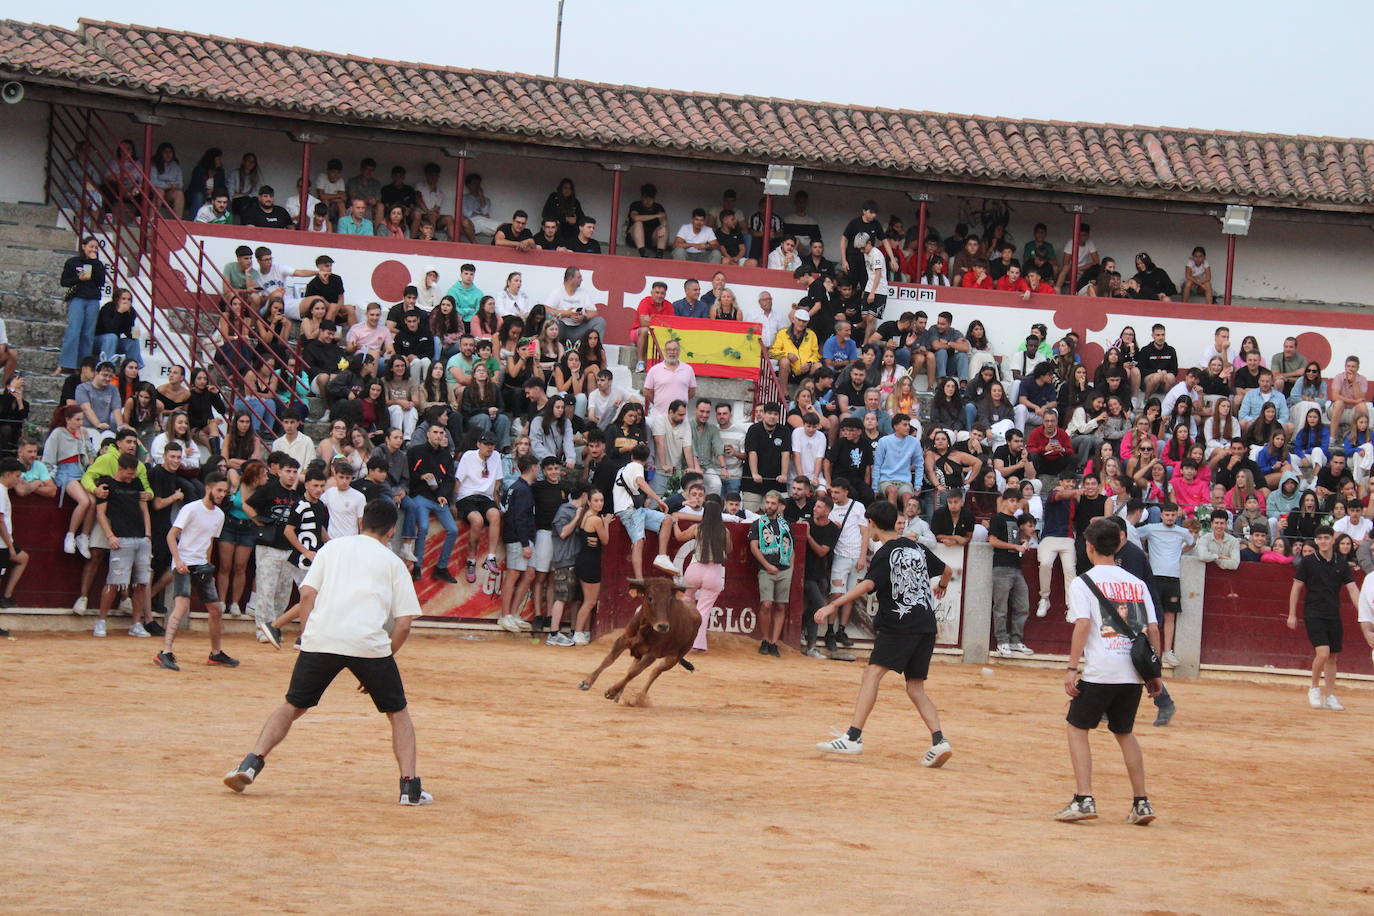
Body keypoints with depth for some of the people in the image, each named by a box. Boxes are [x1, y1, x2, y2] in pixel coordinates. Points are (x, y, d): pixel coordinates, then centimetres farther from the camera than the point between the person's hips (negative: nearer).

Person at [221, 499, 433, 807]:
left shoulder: (333, 547, 21)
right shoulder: (393, 562, 16)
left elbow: (307, 594, 9)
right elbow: (403, 623, 8)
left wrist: (308, 637, 15)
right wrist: (379, 665, 16)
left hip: (320, 639, 1)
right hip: (370, 643, -1)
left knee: (293, 706, 18)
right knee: (398, 714, 15)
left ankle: (252, 763, 1)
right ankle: (410, 786, 3)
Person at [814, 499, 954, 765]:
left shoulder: (885, 554, -6)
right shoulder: (917, 548, 15)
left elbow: (867, 585, -22)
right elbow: (947, 571, 29)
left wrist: (833, 606, -26)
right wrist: (941, 587, 52)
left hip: (898, 624, -7)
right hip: (927, 626, 7)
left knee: (872, 673, -14)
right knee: (915, 687, 12)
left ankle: (853, 737, -27)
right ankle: (939, 741, -1)